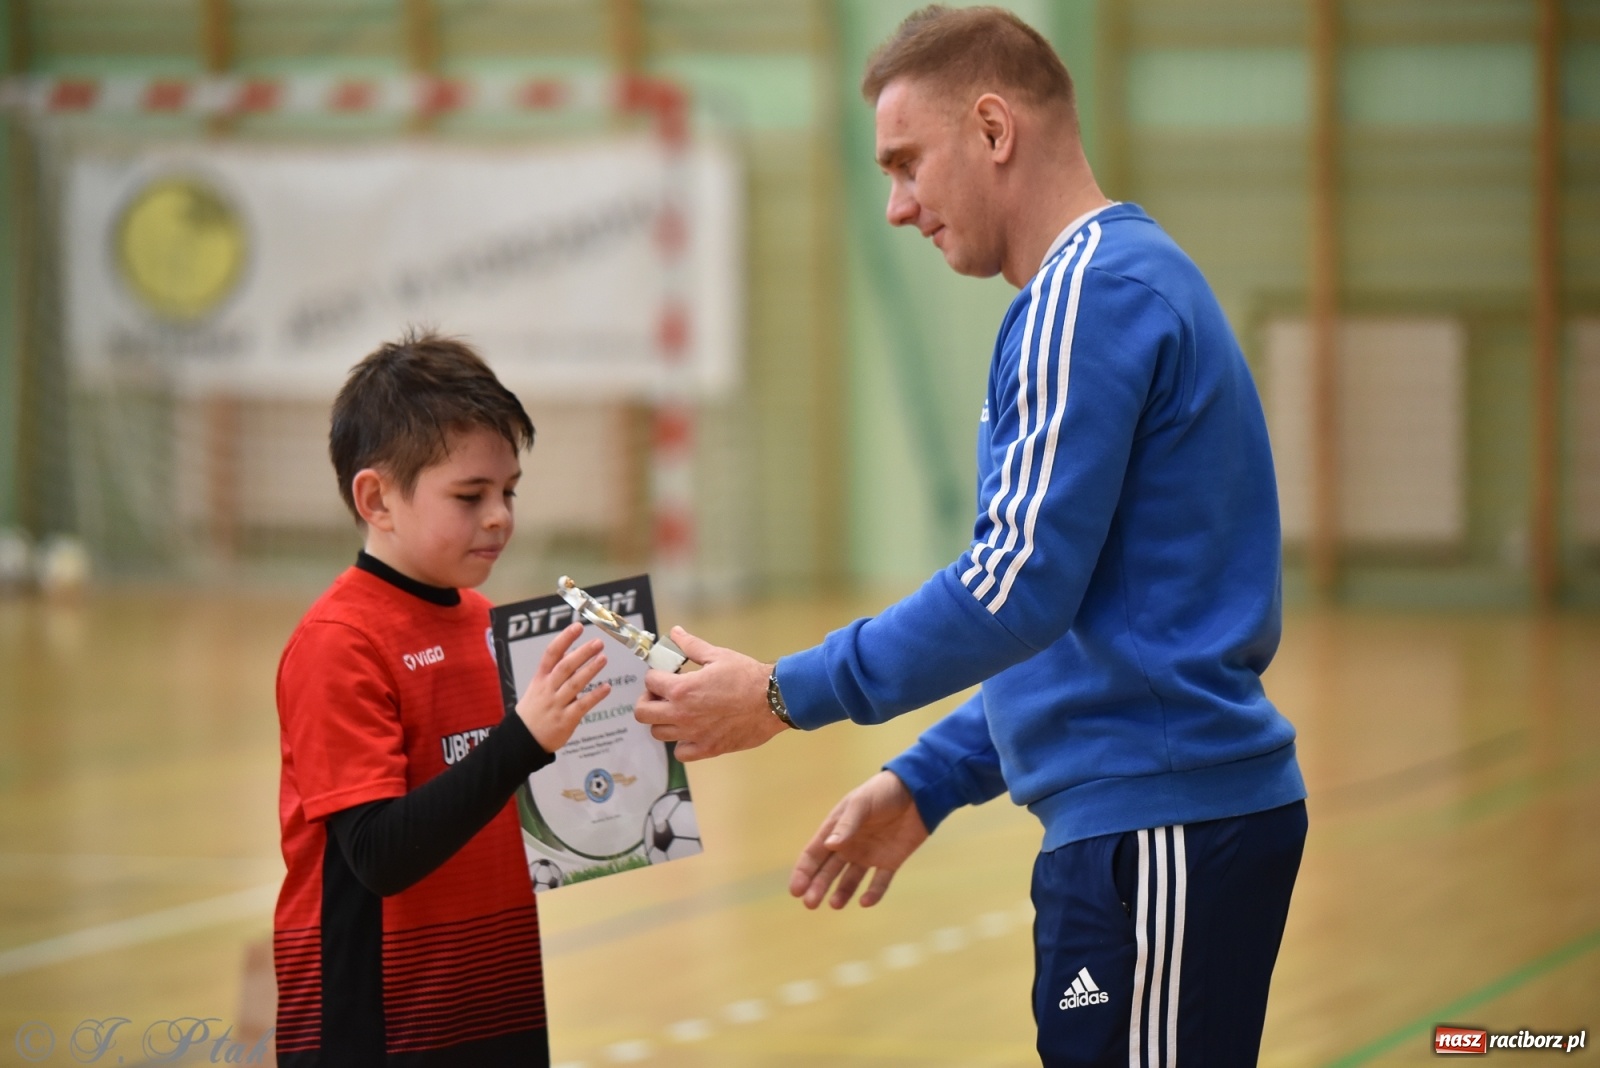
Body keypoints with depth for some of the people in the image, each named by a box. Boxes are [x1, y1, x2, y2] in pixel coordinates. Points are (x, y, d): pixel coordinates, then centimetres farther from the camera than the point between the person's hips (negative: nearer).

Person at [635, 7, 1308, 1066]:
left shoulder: (1089, 295, -13)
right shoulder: (1125, 282, 19)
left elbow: (1024, 587, -19)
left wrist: (788, 695, -11)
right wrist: (926, 783, 19)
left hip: (1162, 830, -10)